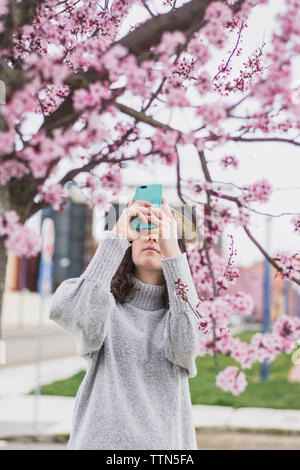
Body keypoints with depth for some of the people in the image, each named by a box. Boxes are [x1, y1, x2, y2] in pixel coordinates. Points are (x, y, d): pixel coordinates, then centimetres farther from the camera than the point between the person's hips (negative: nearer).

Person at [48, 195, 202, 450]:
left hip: (167, 439, 1)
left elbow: (184, 350, -20)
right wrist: (115, 238, -21)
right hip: (101, 439, -1)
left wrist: (172, 251, -25)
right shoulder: (106, 301, 1)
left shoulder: (184, 306, 4)